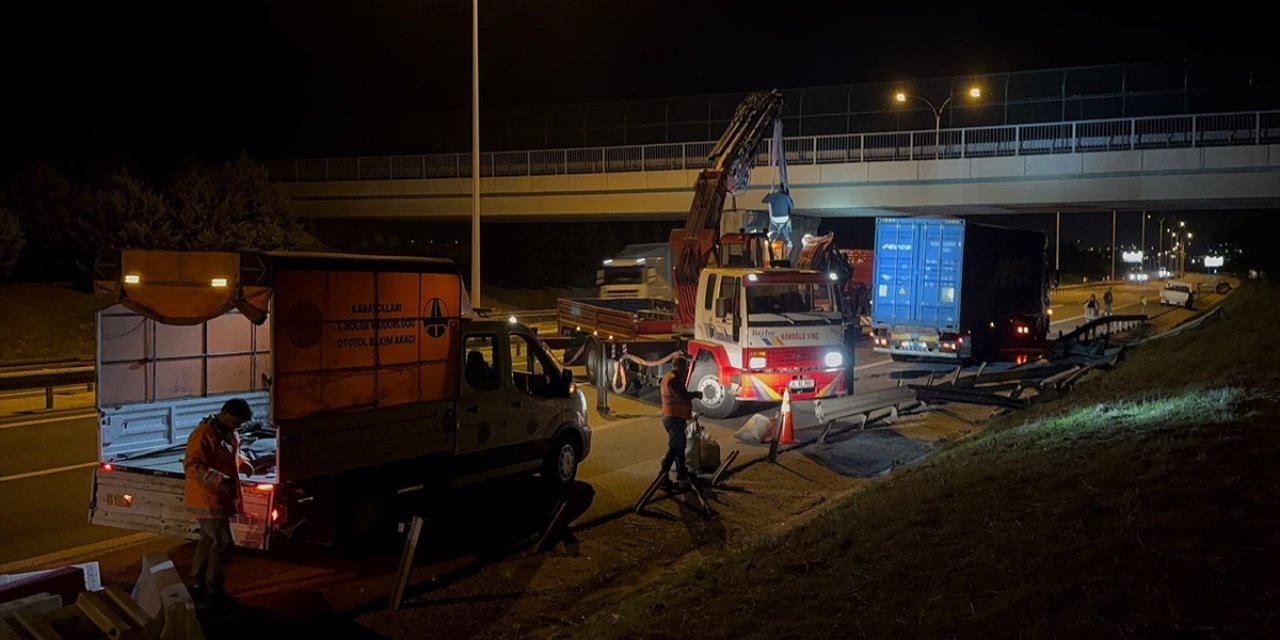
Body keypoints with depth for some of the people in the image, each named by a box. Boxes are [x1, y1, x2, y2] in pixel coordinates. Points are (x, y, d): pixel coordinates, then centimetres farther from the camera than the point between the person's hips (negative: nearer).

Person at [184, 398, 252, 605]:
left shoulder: (228, 434, 10)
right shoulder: (203, 435, -21)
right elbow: (192, 465, -29)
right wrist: (218, 479, -40)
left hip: (220, 500, 10)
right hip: (207, 501, -10)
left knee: (208, 540, 16)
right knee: (223, 542, -7)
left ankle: (197, 585, 27)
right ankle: (213, 591, 2)